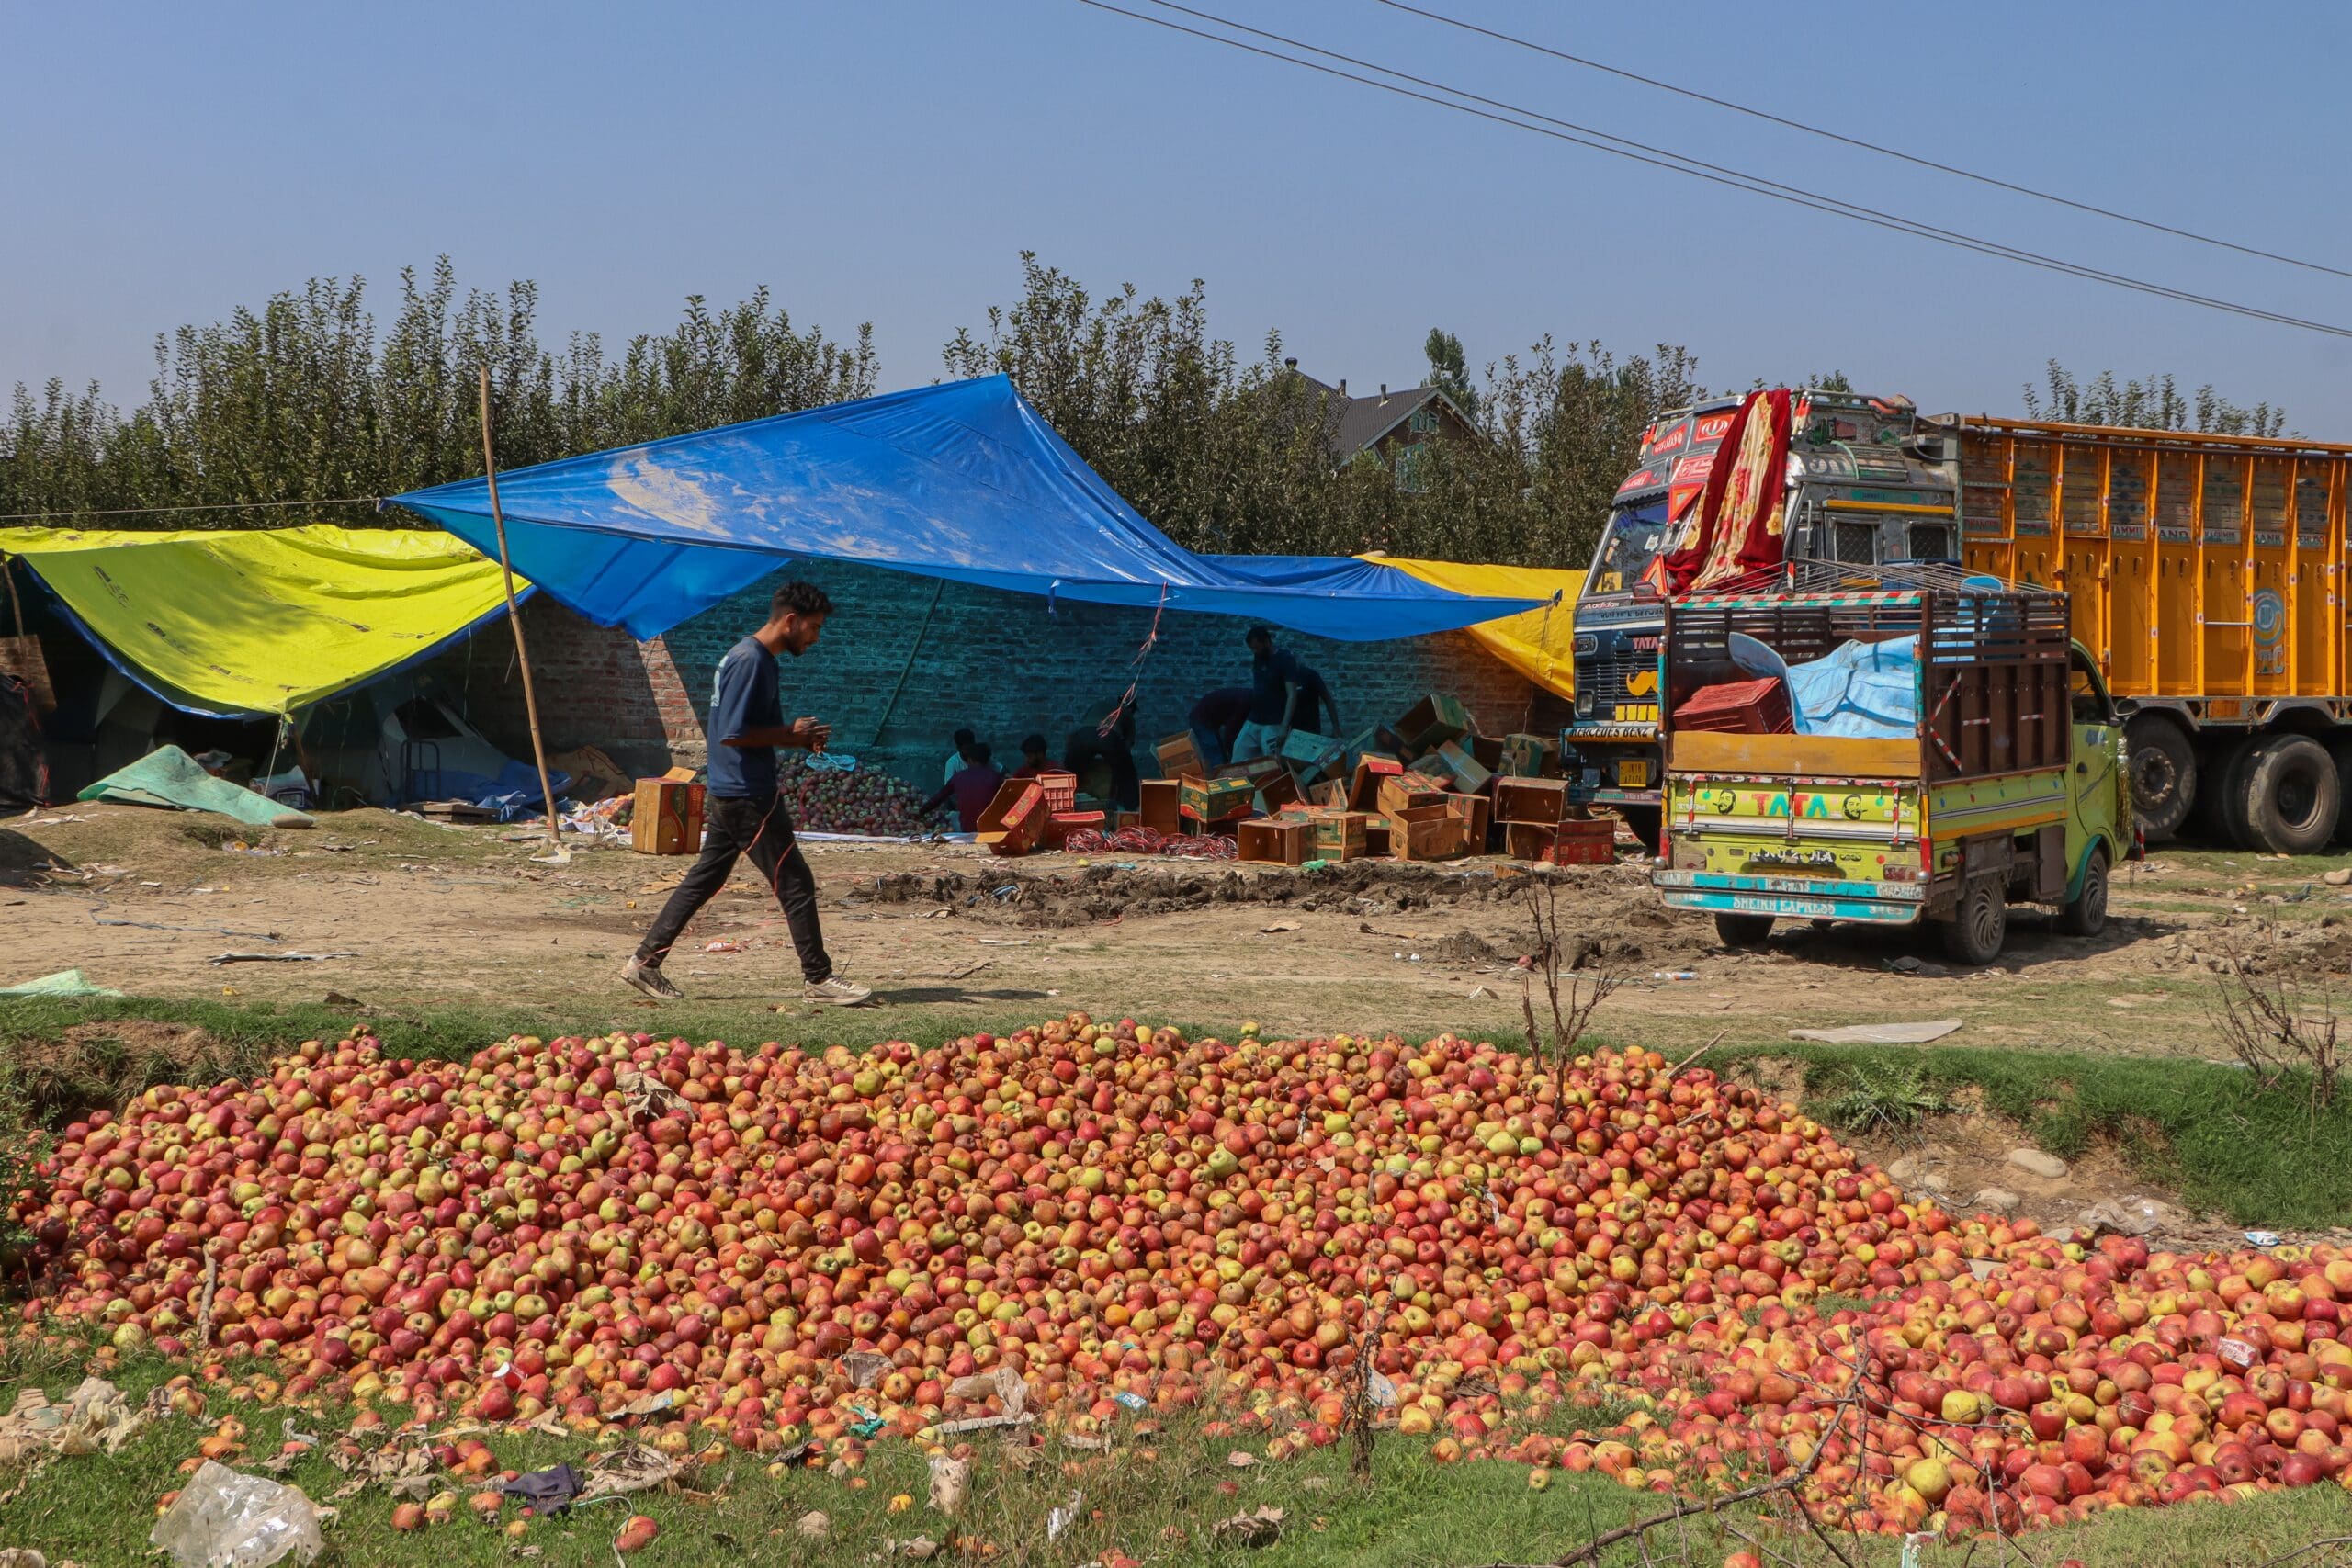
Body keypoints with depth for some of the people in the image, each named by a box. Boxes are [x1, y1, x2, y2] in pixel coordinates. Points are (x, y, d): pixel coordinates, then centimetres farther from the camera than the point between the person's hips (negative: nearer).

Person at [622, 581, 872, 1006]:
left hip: (729, 795, 10)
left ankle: (644, 962, 17)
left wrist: (798, 738, 9)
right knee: (796, 883, -4)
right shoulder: (750, 661, -17)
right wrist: (791, 734, -13)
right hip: (748, 797, -10)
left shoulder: (751, 657, 15)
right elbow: (732, 733, -22)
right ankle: (818, 979, 3)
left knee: (702, 881, 14)